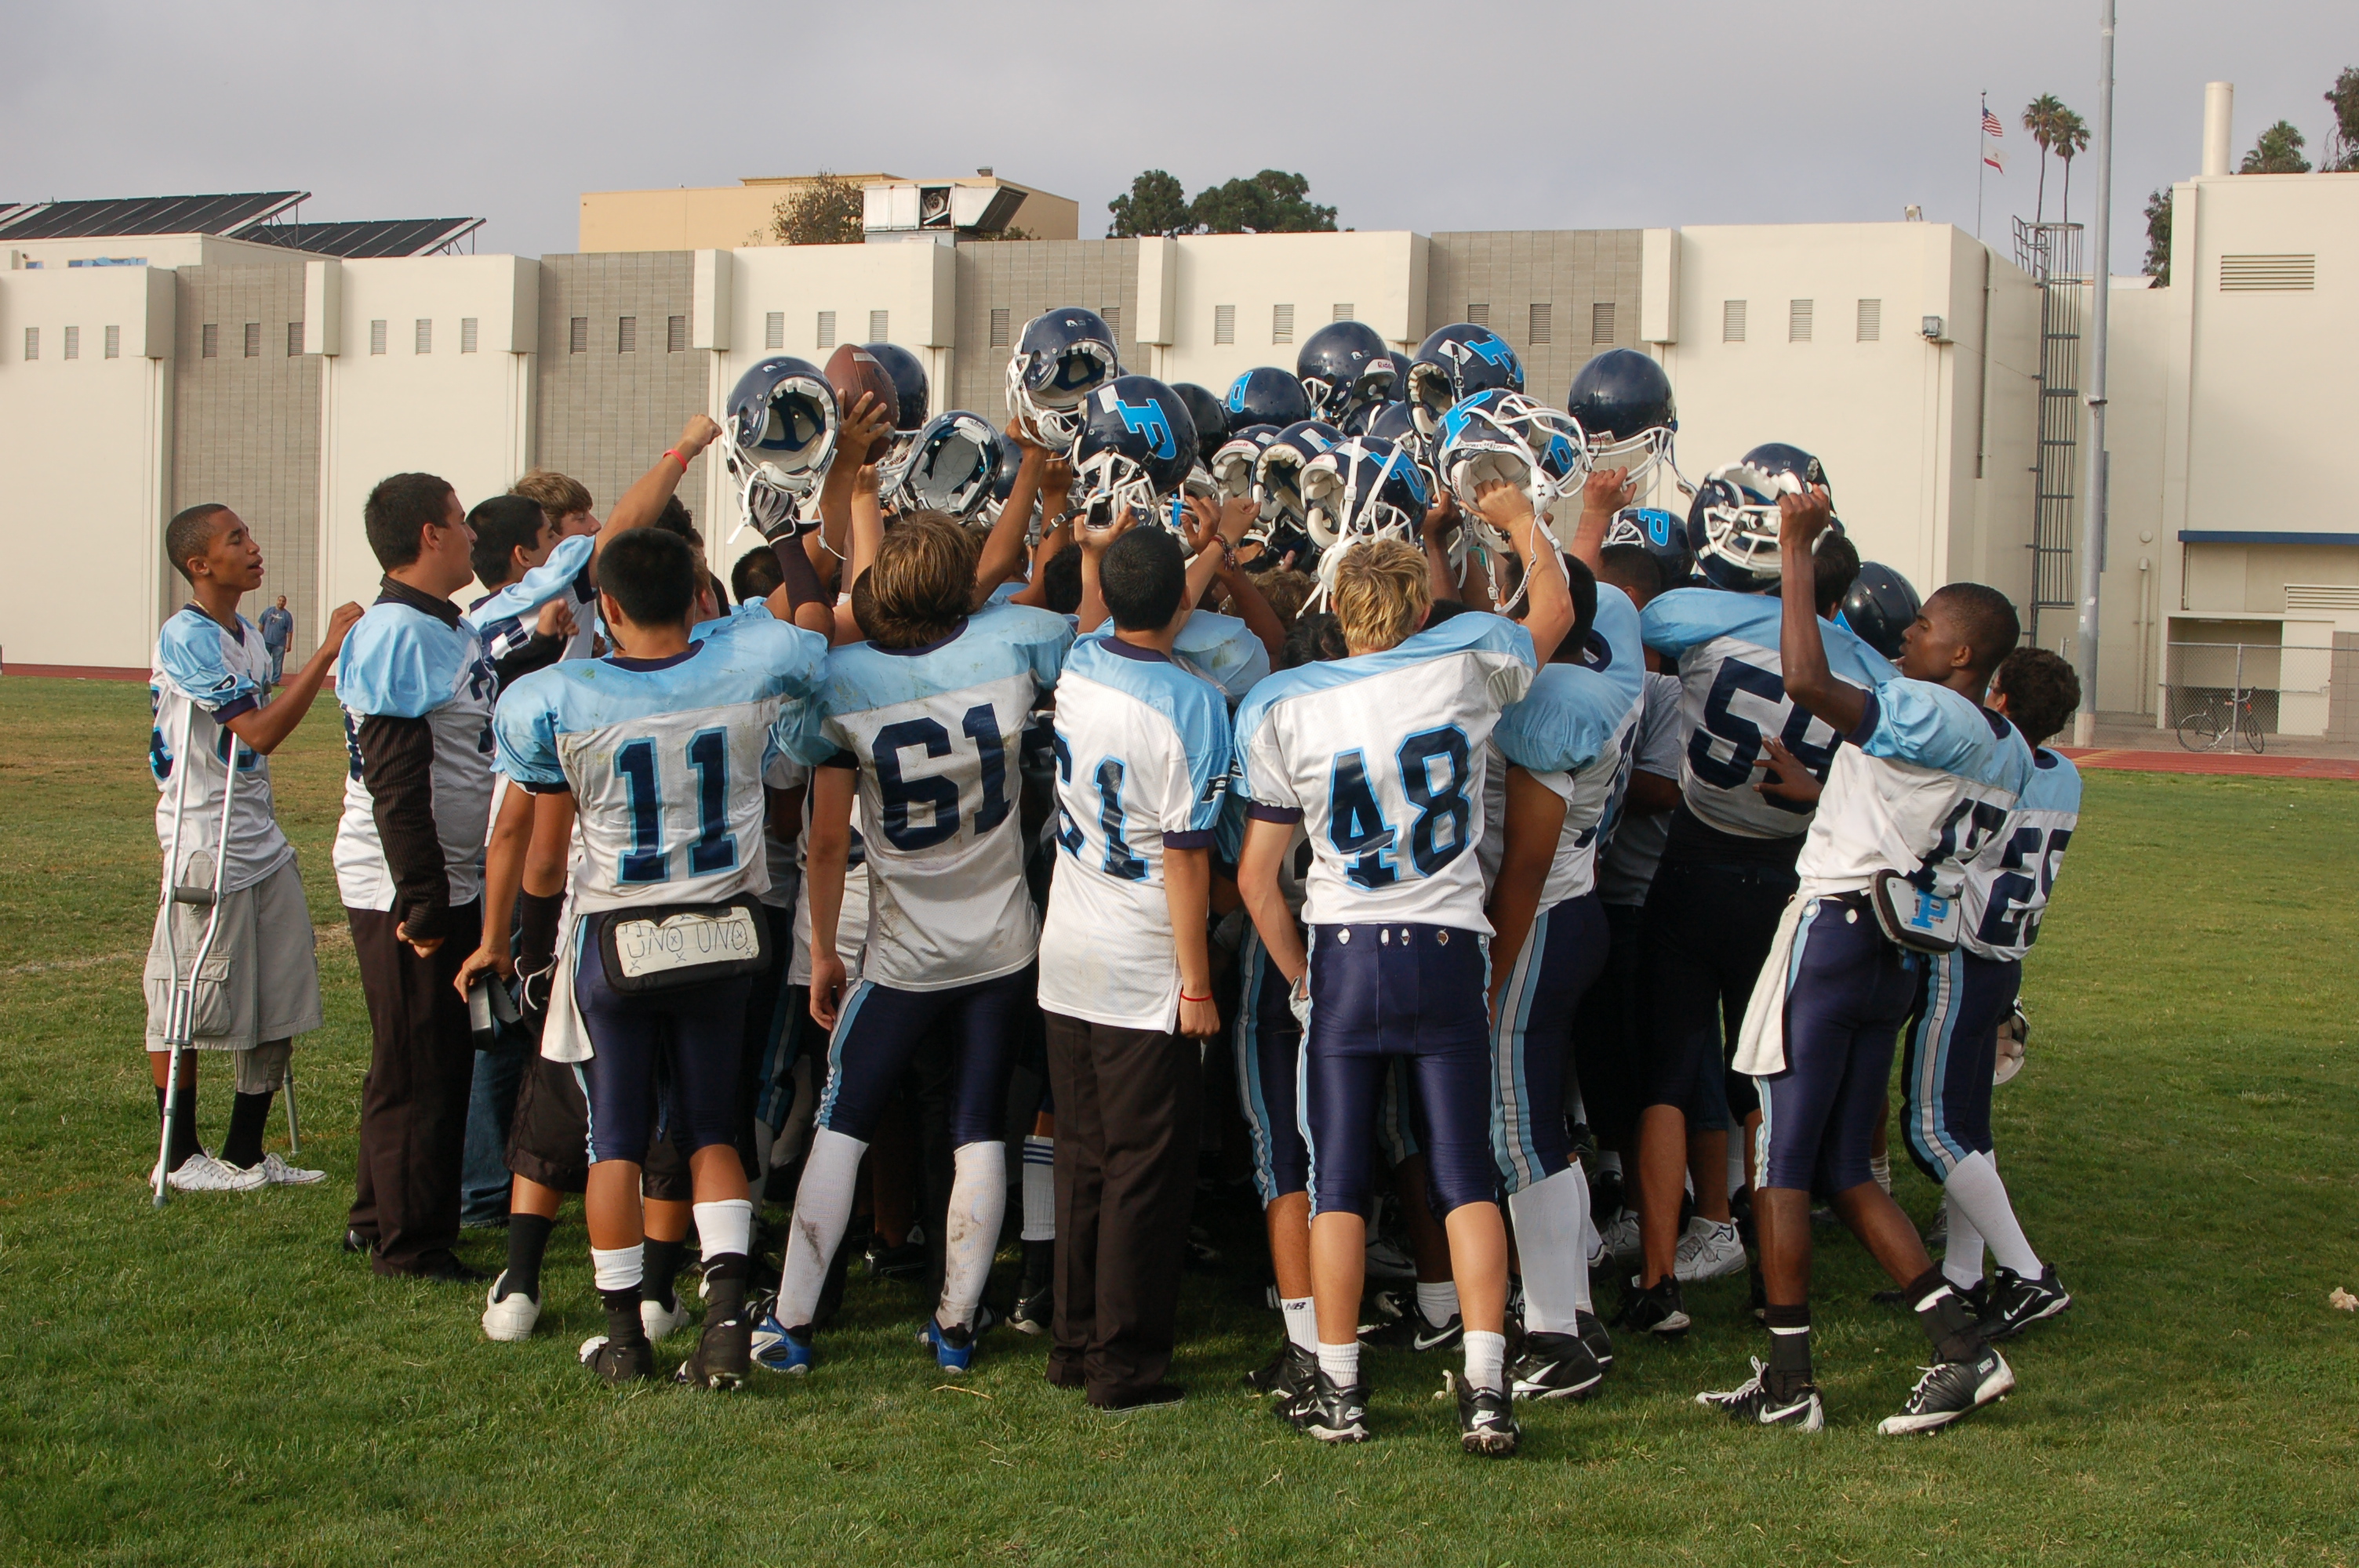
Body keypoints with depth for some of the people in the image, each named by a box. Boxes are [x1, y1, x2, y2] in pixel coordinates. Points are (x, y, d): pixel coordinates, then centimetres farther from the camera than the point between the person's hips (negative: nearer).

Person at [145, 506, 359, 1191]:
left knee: (281, 1004, 8)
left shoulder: (249, 637, 13)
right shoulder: (186, 638, -16)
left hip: (262, 844, 9)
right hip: (204, 846, -9)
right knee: (189, 1006, 2)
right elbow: (261, 732, -24)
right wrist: (327, 650, -24)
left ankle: (246, 1153, 18)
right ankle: (181, 1156, 13)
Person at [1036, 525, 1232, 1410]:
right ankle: (1124, 1364, 7)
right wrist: (1197, 982, -12)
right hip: (1144, 978, -7)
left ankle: (1074, 1345, 24)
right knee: (1145, 1171, 3)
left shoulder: (1079, 667, 0)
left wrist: (1106, 550, 34)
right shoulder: (1192, 704, -18)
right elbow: (1185, 855, -17)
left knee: (1081, 1161, 16)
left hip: (1066, 962, 7)